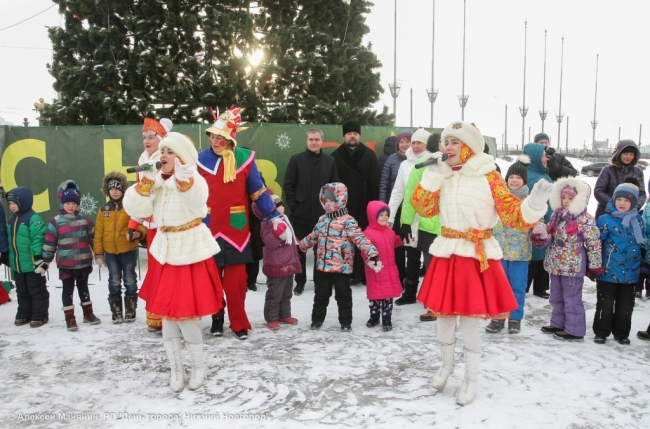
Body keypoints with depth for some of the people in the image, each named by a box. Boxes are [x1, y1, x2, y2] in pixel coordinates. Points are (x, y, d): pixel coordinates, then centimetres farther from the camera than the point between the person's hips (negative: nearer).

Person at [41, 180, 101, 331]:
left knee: (83, 288, 16)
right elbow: (49, 244, -2)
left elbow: (93, 238, 9)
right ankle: (70, 319, 14)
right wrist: (44, 262, -2)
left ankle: (88, 314, 27)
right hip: (65, 264, -2)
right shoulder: (56, 222, -5)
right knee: (68, 290, 6)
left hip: (84, 262, 2)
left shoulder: (85, 219, 1)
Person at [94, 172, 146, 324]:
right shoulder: (103, 210, 4)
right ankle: (116, 313, 20)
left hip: (129, 251, -3)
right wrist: (98, 254, 2)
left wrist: (137, 233, -32)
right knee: (114, 283, 9)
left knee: (130, 281, 7)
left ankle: (130, 312, 19)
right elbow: (98, 233, 5)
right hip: (110, 253, 3)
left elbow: (142, 224, -9)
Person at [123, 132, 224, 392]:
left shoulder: (194, 181, -11)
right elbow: (135, 210, -5)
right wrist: (146, 181, -15)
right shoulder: (155, 182, 5)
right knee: (166, 313, 11)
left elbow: (197, 204, -32)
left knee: (185, 316, -2)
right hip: (165, 252, 6)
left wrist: (183, 179, -45)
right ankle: (176, 369, 29)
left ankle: (198, 367, 22)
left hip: (191, 252, -6)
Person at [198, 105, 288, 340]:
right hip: (208, 230, 2)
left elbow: (259, 192, 0)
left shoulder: (244, 158, -4)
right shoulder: (201, 159, -1)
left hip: (236, 230, -2)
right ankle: (217, 317, 28)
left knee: (236, 279, 0)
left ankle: (239, 323, 16)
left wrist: (276, 219, -2)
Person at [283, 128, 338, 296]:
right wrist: (293, 206, -7)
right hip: (300, 214, -1)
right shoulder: (296, 159, 1)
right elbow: (288, 185, 0)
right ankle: (300, 281, 18)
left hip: (323, 214, 1)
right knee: (299, 249, 6)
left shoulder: (330, 161, 5)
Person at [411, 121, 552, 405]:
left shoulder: (488, 177, -7)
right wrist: (432, 176, -8)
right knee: (443, 315, 13)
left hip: (476, 256, -4)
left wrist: (534, 204, -30)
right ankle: (446, 364, 39)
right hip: (446, 253, 4)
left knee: (469, 320, 1)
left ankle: (471, 379, 23)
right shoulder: (442, 176, 6)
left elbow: (511, 213, -11)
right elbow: (422, 207, 0)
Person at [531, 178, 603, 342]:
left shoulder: (585, 219, -12)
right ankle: (558, 324, 33)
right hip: (556, 265, 8)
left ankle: (574, 330, 13)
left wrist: (595, 266, -10)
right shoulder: (557, 216, 8)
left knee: (572, 299, 1)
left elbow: (594, 244, -11)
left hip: (573, 266, -8)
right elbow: (549, 239, 11)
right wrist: (540, 236, -11)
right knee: (556, 298, 19)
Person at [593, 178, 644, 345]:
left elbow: (642, 244, 15)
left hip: (630, 273, 4)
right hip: (608, 273, -4)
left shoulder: (638, 220, 5)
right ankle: (601, 332, 20)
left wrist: (642, 267, 15)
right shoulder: (605, 220, -10)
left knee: (625, 306, 14)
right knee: (606, 304, 6)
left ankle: (622, 333, 29)